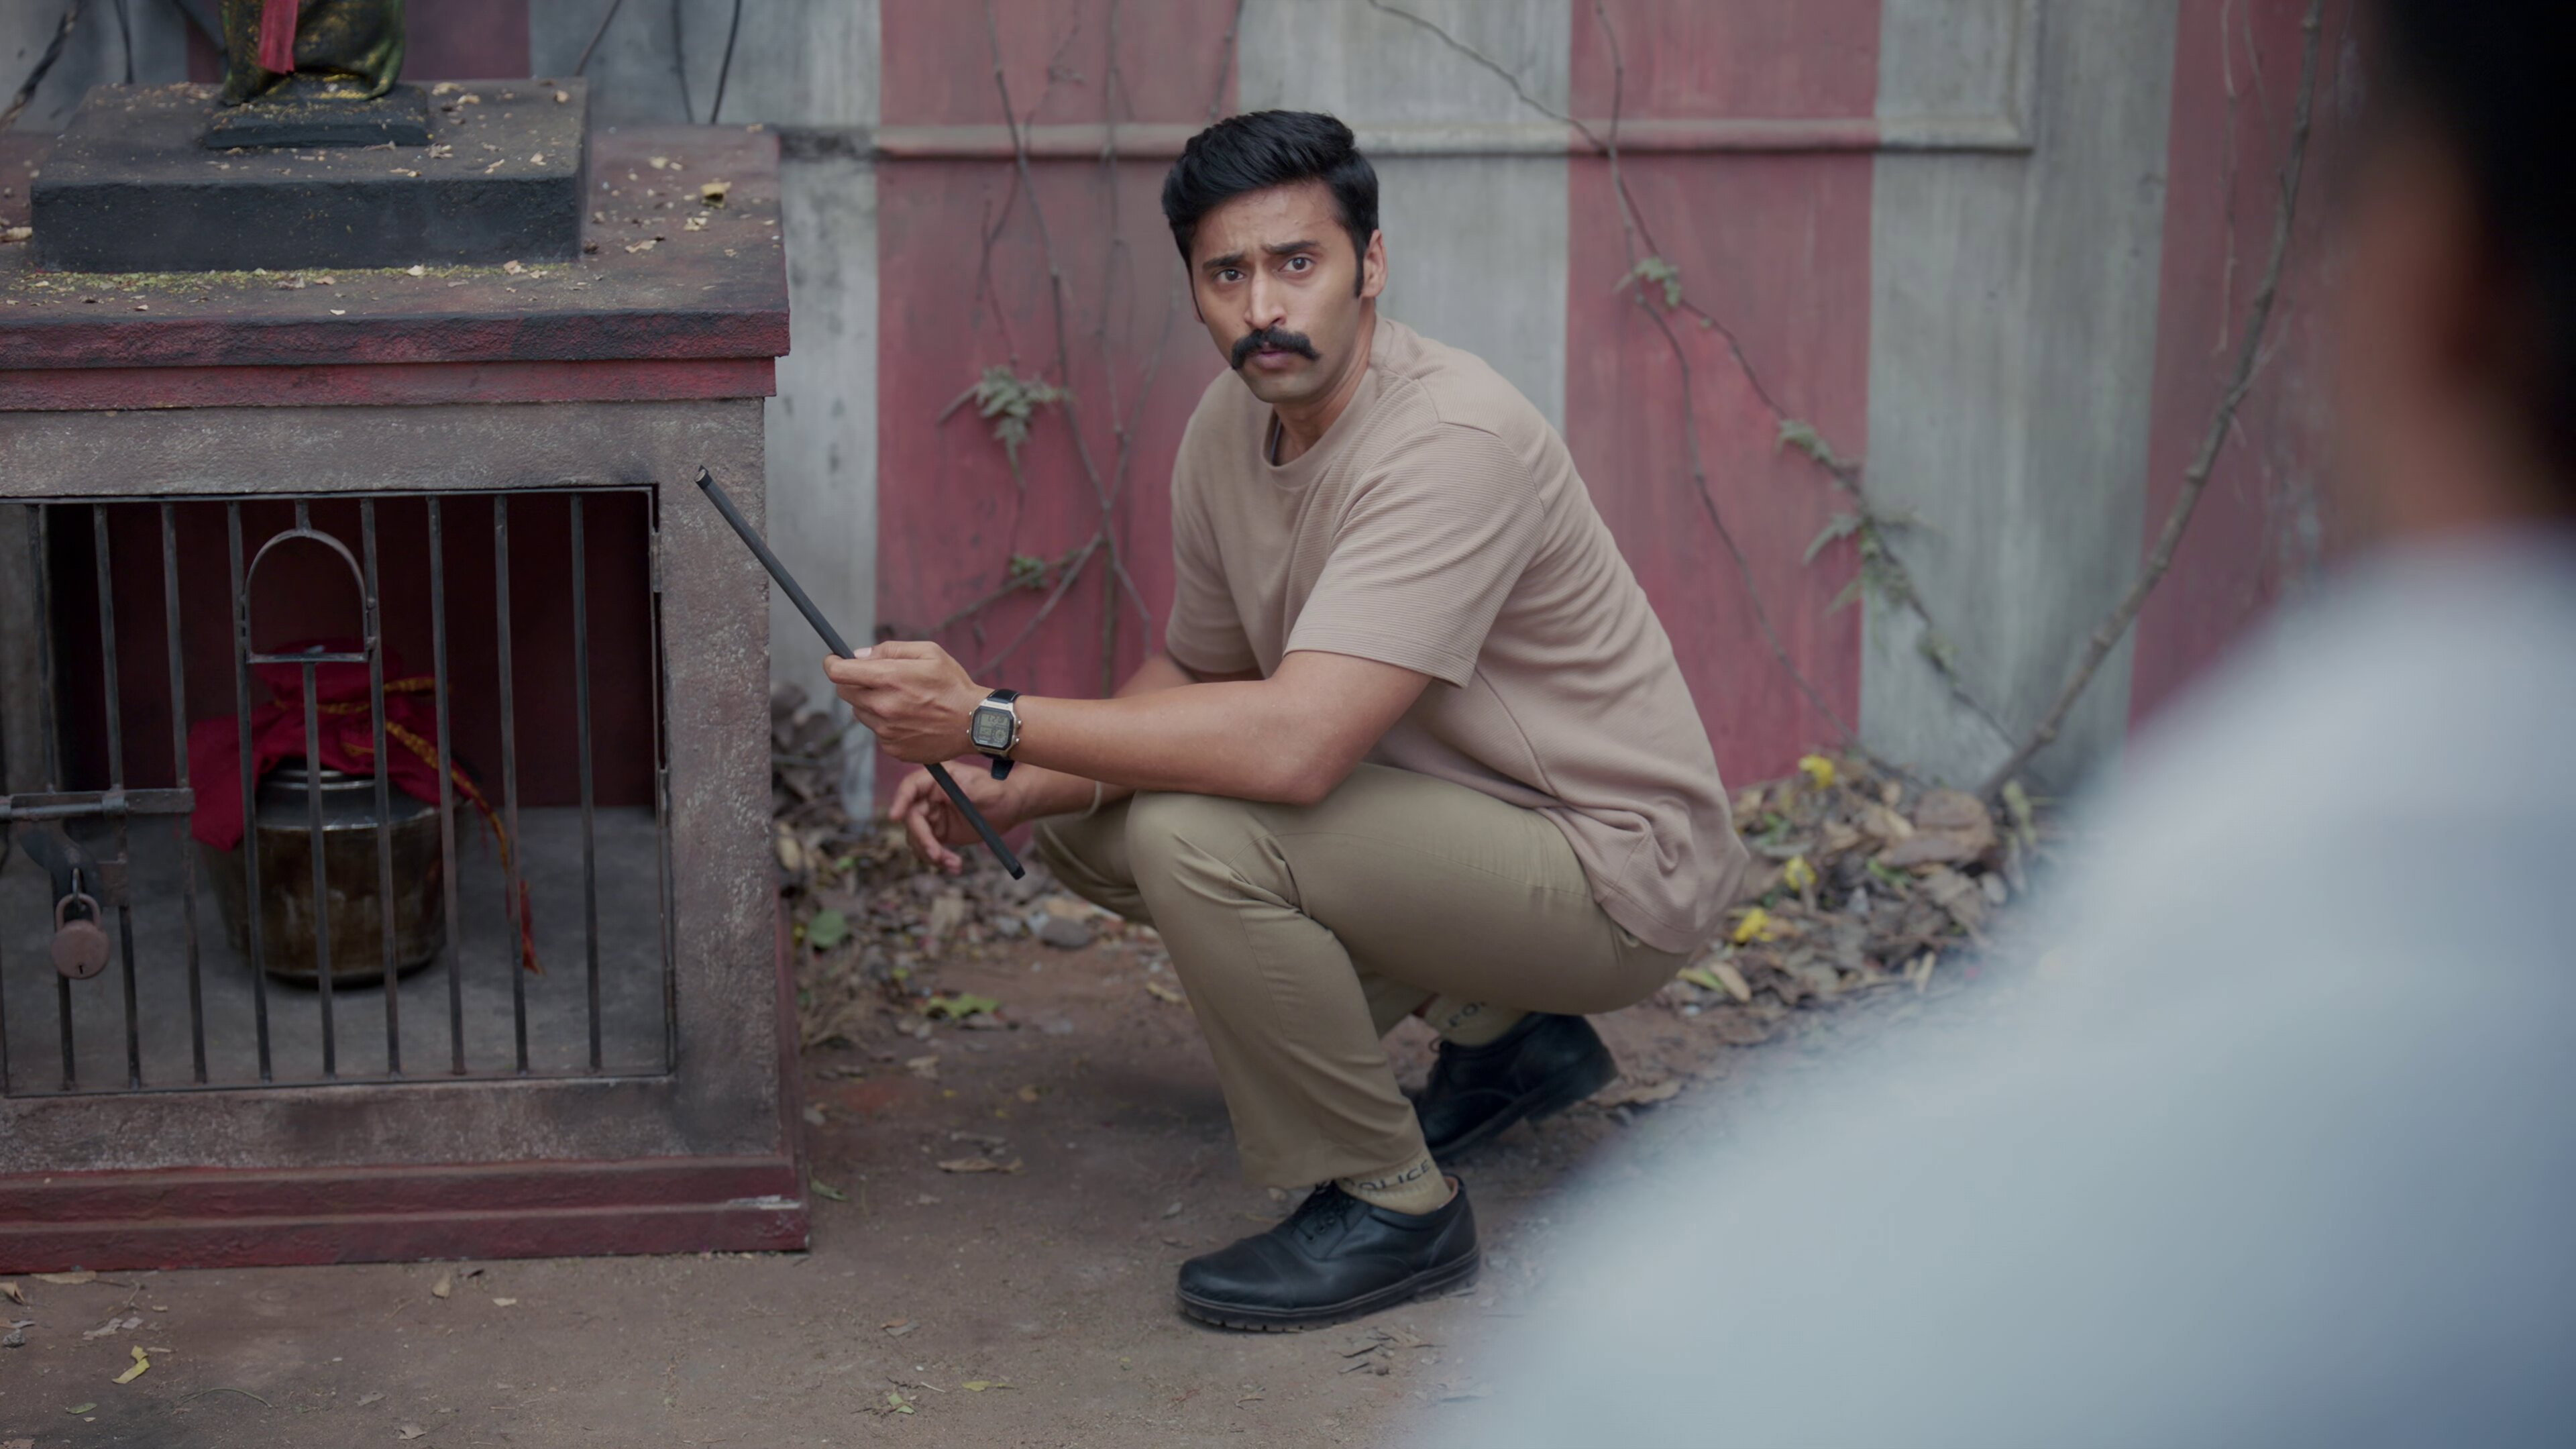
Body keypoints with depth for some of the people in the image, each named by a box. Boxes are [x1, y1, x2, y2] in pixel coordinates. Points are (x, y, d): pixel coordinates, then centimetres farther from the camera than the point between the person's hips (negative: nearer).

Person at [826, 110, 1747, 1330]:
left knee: (1197, 837, -28)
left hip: (1615, 870, -9)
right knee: (1080, 814, 9)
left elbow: (1294, 744, -36)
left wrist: (992, 720, -30)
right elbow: (1196, 670, 13)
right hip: (1453, 805, 9)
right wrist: (1006, 792, -5)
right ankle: (1500, 1032, 16)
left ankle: (1393, 1207, -7)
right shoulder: (1231, 426, 0)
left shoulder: (1452, 442, -28)